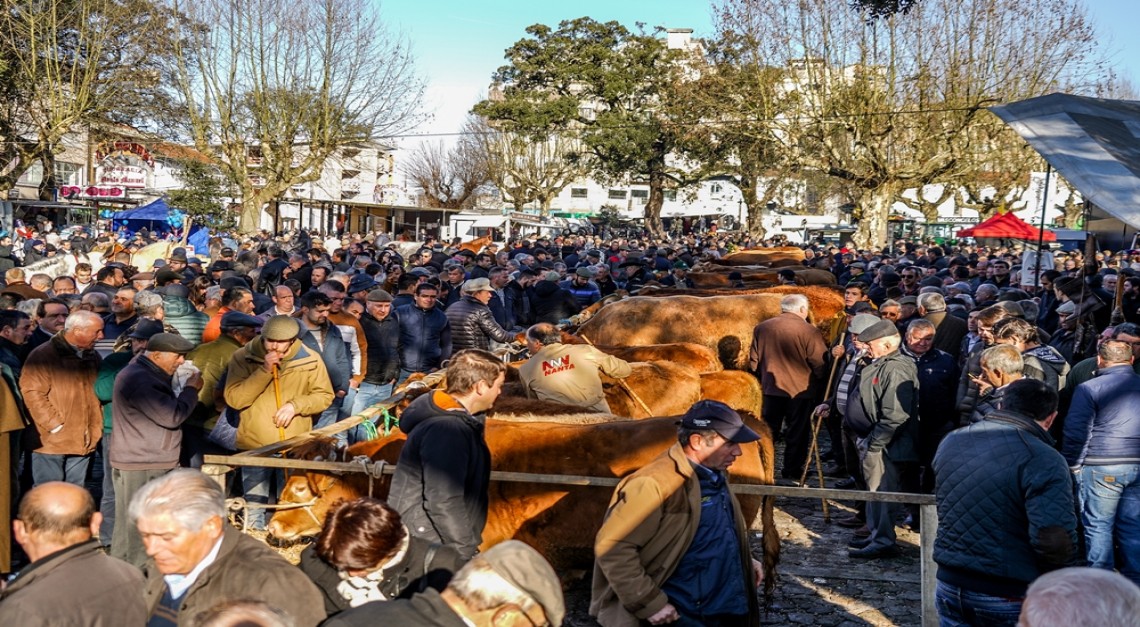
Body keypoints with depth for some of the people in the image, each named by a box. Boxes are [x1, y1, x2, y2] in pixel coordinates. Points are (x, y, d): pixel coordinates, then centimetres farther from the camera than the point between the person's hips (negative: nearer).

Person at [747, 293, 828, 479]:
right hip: (800, 389, -4)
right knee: (798, 432, 10)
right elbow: (820, 364, -13)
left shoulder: (762, 328, -1)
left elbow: (753, 361, 6)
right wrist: (813, 376, 8)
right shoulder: (809, 331, -14)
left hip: (771, 387, 4)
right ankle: (792, 470, 14)